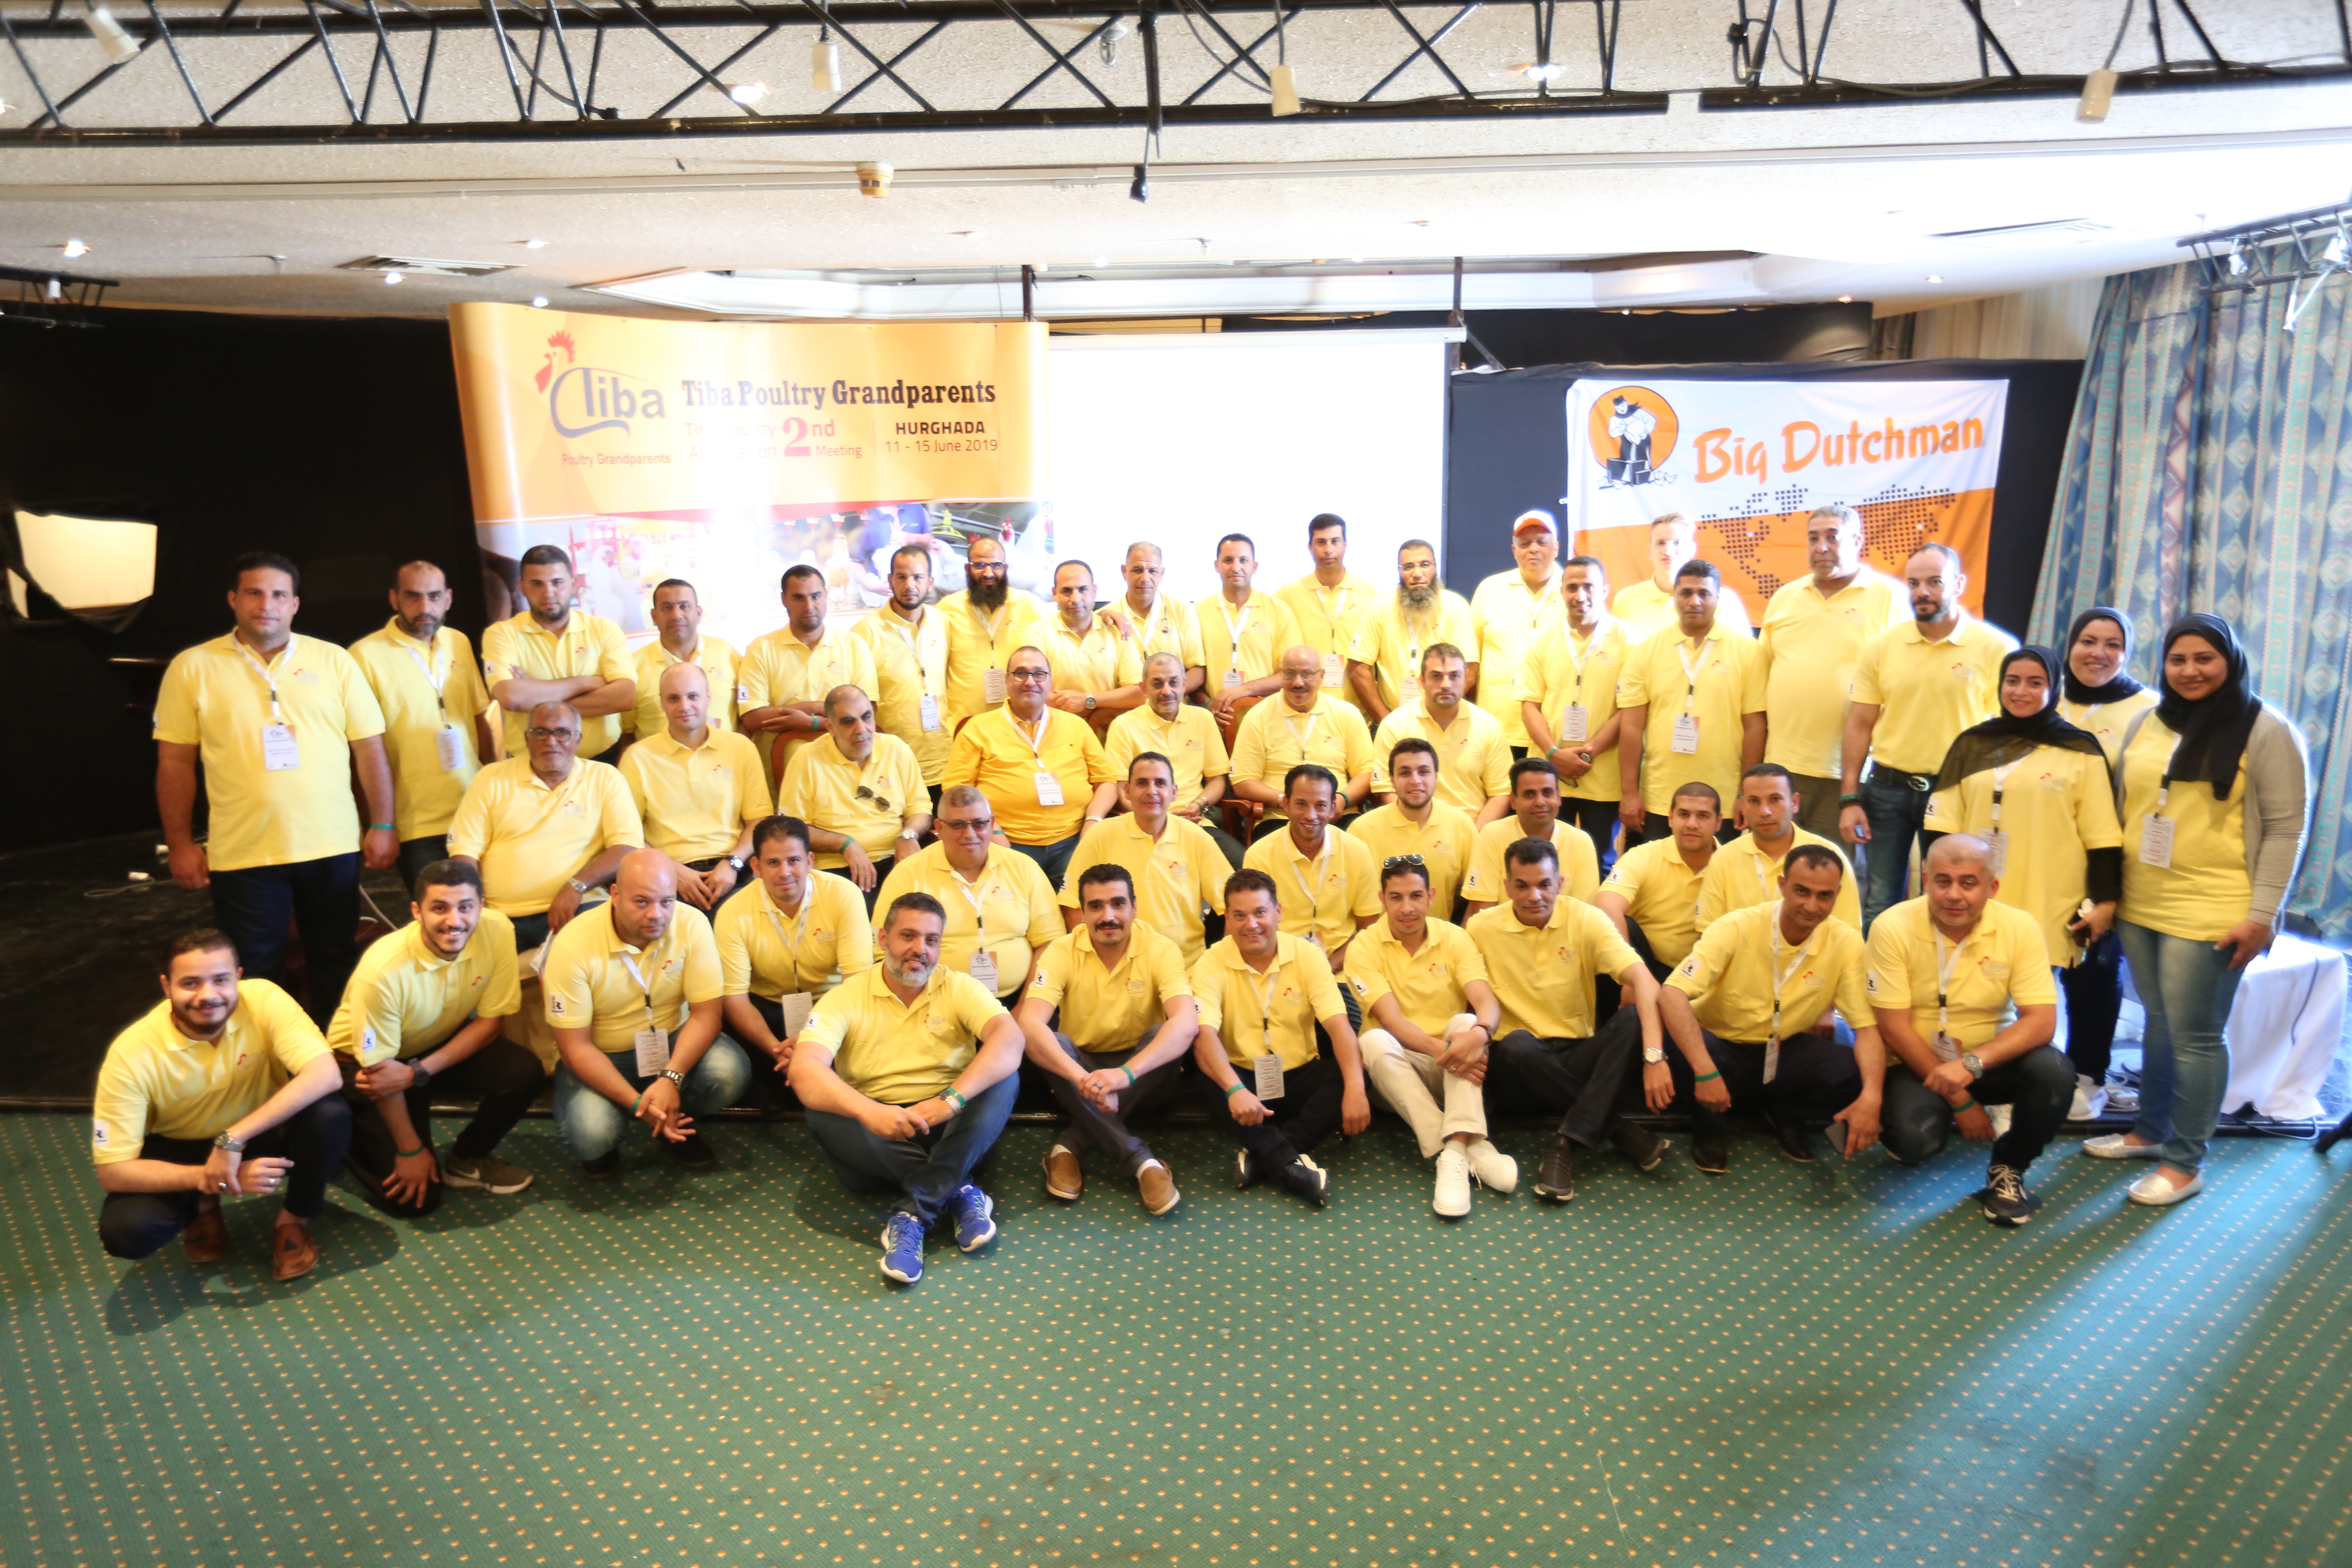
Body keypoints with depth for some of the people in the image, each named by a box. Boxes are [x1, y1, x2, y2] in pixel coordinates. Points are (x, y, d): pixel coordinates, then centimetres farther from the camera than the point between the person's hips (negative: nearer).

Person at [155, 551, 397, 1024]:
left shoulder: (333, 660, 3)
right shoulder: (192, 667, 2)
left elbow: (369, 748, 4)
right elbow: (175, 762, 4)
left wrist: (383, 825, 0)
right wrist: (180, 844, 1)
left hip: (333, 847, 1)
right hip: (242, 855, -1)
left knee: (336, 964, 13)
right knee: (255, 975, 8)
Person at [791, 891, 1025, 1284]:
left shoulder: (959, 988, -2)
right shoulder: (847, 998, -4)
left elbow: (1010, 1039, -22)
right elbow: (804, 1069, -22)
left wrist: (951, 1099, -37)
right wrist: (869, 1112, -40)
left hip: (949, 1135, 0)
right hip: (875, 1140, 0)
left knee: (1004, 1079, -25)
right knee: (821, 1112, -29)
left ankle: (911, 1215, -31)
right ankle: (956, 1192, -23)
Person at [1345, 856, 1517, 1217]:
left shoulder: (1454, 938, -2)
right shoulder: (1365, 948, -7)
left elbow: (1487, 1002, -16)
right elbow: (1391, 1019, -19)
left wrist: (1479, 1033, -41)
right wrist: (1442, 1050, -37)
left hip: (1451, 1068, 1)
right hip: (1399, 1066, -1)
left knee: (1466, 1022, -29)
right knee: (1374, 1041, -33)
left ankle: (1456, 1149, -42)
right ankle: (1472, 1148, -38)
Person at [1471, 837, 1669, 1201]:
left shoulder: (1586, 919, -4)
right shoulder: (1482, 929, -1)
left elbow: (1643, 981, -17)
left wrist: (1654, 1057, -32)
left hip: (1577, 1059, 1)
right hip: (1519, 1065, -1)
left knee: (1634, 1018, -26)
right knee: (1517, 1044, -36)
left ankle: (1567, 1143, -30)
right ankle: (1619, 1130, -19)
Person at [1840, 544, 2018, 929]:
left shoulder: (1996, 648, -4)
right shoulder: (1881, 647, 3)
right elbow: (1859, 726, 5)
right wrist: (1849, 800, -1)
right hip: (1887, 788, 2)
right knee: (1877, 909, 7)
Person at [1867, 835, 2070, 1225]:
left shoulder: (2020, 927, -11)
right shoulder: (1893, 928, -16)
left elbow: (2041, 1021, -16)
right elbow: (1894, 1027, -14)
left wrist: (1972, 1064, -33)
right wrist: (1958, 1100, -15)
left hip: (1992, 1058, 2)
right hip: (1917, 1061, -2)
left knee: (2055, 1072, -28)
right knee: (1915, 1139, -29)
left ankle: (2009, 1168, 0)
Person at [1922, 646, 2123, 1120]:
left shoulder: (2080, 751, 2)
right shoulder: (1972, 745, 9)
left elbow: (2102, 836, 1)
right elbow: (1942, 824, 8)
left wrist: (2104, 900, -3)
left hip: (2053, 908, -2)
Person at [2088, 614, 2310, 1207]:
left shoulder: (2266, 731, -6)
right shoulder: (2144, 724, 10)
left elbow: (2286, 828, -8)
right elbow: (2121, 807, 16)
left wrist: (2262, 914, -13)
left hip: (2210, 913, -5)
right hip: (2139, 906, 5)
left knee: (2196, 1035, -1)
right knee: (2159, 1023, 17)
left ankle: (2185, 1163, 10)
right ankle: (2149, 1131, 30)